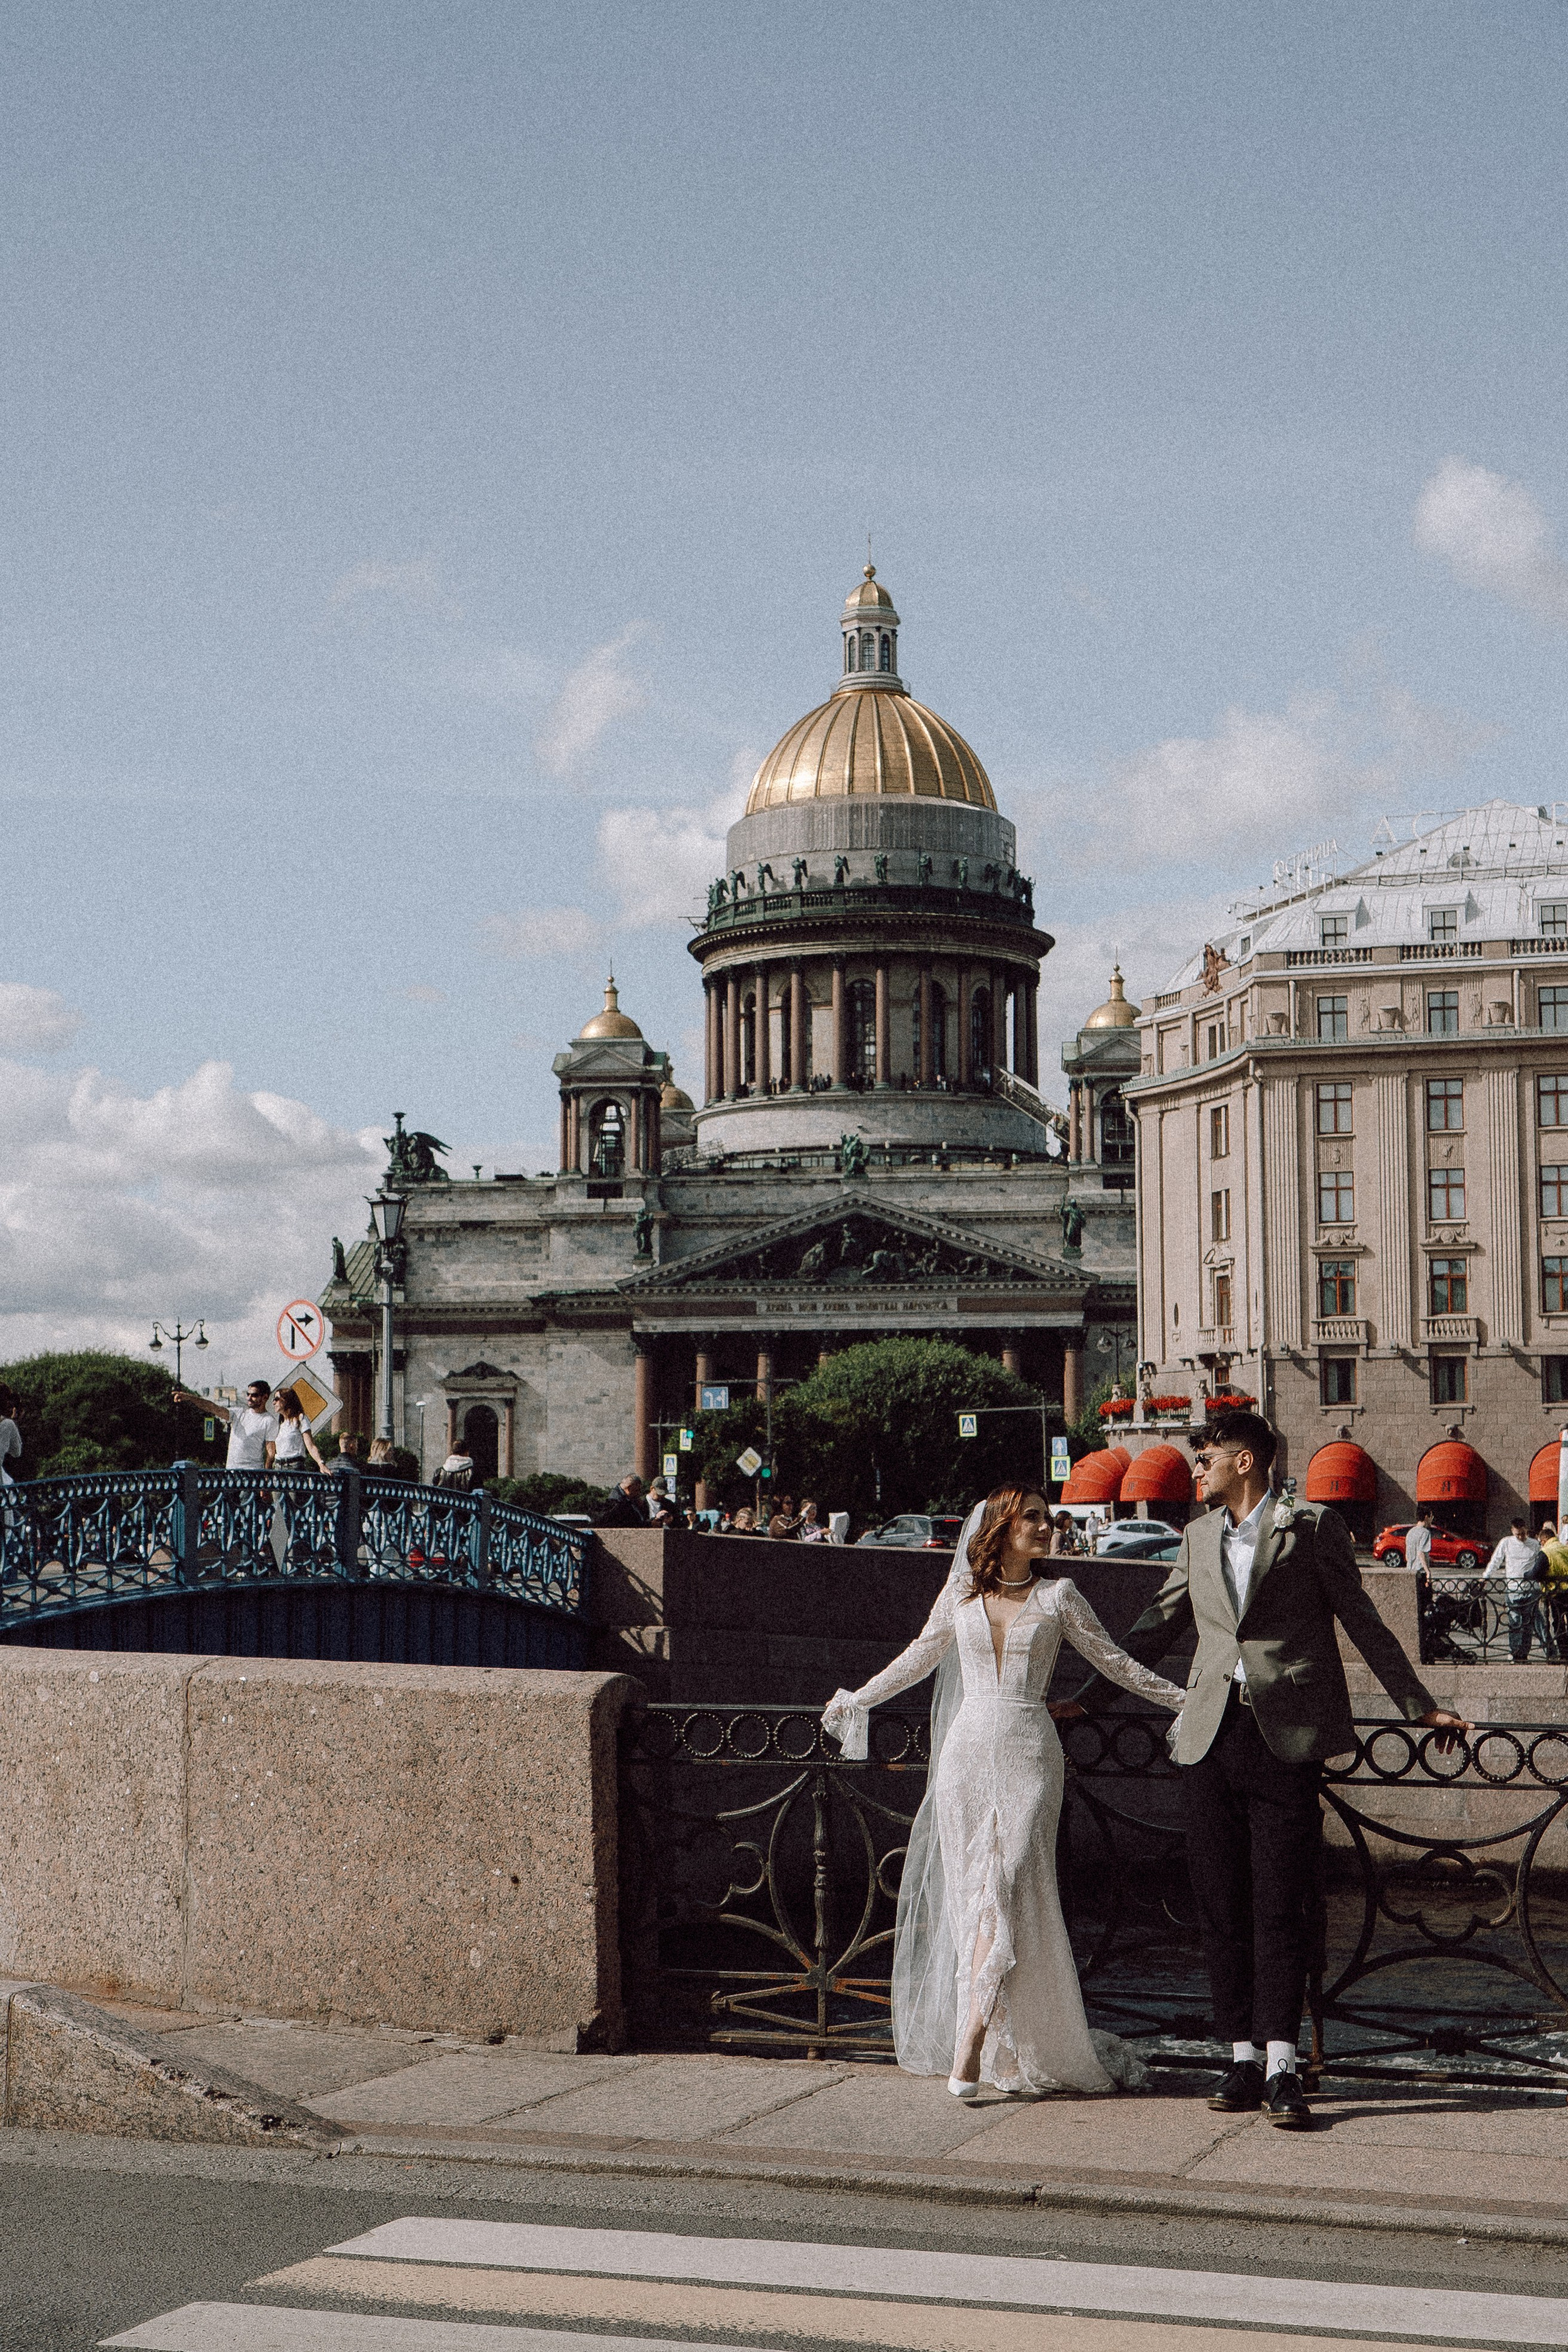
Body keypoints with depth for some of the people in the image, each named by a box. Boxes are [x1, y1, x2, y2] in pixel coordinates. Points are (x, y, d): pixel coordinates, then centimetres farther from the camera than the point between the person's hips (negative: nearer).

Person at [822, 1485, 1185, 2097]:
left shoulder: (1058, 1596, 5)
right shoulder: (961, 1592, 8)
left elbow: (1115, 1663, 10)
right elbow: (921, 1655, 21)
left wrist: (1189, 1700, 7)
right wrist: (856, 1700, 27)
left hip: (1028, 1754, -2)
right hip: (967, 1749, 2)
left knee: (1007, 1889, -14)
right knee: (971, 1892, 1)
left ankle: (971, 2046, -19)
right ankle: (1006, 2048, 9)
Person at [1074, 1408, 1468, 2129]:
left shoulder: (1312, 1526, 1)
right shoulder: (1200, 1536, 15)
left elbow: (1362, 1622, 5)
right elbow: (1157, 1626, 23)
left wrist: (1420, 1707, 4)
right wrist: (1086, 1697, 25)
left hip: (1286, 1738, -5)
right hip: (1212, 1738, 5)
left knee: (1280, 1906, -6)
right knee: (1221, 1905, 5)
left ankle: (1280, 2068, -3)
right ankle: (1243, 2061, 12)